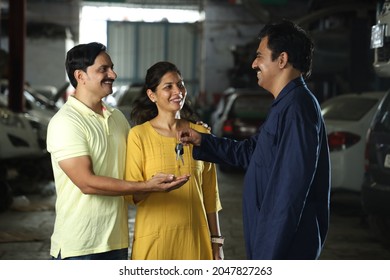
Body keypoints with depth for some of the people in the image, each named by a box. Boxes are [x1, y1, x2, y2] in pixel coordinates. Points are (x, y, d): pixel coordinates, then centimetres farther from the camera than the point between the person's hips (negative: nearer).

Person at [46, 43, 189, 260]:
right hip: (78, 245, -7)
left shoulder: (117, 117, 10)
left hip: (116, 240, 7)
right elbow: (86, 182, -21)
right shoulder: (65, 122, -13)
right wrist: (148, 186, -24)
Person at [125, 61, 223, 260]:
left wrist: (216, 241, 11)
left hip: (195, 236, 3)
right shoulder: (139, 135, -3)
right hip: (155, 237, -3)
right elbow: (131, 195, -3)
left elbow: (210, 193, 11)